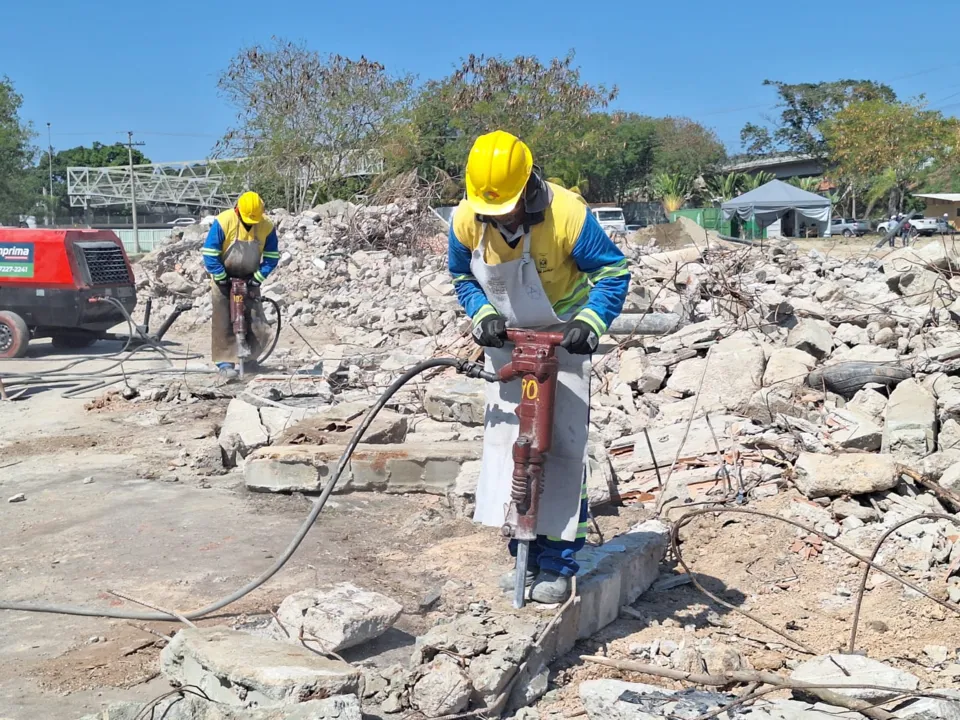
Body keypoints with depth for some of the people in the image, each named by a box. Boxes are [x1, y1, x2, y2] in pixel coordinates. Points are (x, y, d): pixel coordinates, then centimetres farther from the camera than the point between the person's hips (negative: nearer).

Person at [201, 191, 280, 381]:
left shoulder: (267, 227, -14)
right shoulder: (223, 222, -22)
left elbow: (271, 258, -5)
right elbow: (209, 255, -17)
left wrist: (256, 280, -12)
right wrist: (223, 280, -15)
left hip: (249, 279, 3)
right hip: (224, 278, -3)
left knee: (256, 322, -3)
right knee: (223, 322, -9)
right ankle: (225, 364, -7)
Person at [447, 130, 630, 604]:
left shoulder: (567, 215, -26)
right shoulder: (466, 220, -14)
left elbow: (612, 272, -14)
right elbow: (462, 277, 5)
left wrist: (590, 321, -28)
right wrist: (482, 315, -13)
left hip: (562, 342, -4)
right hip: (505, 344, 4)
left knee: (562, 449, -8)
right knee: (504, 443, 4)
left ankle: (557, 562, 2)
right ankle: (524, 555, 15)